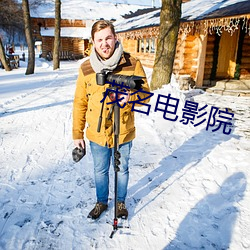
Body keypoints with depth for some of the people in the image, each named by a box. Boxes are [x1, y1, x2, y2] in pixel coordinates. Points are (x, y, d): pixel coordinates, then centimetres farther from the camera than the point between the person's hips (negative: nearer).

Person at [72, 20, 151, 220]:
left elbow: (145, 94, -6)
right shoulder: (86, 68, -6)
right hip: (97, 134, 2)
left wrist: (130, 97, -29)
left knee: (122, 170, 19)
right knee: (100, 171, 20)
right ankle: (101, 202, 46)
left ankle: (121, 202, 45)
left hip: (123, 133, -1)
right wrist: (77, 134, 2)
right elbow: (80, 104, 0)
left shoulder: (132, 64, -12)